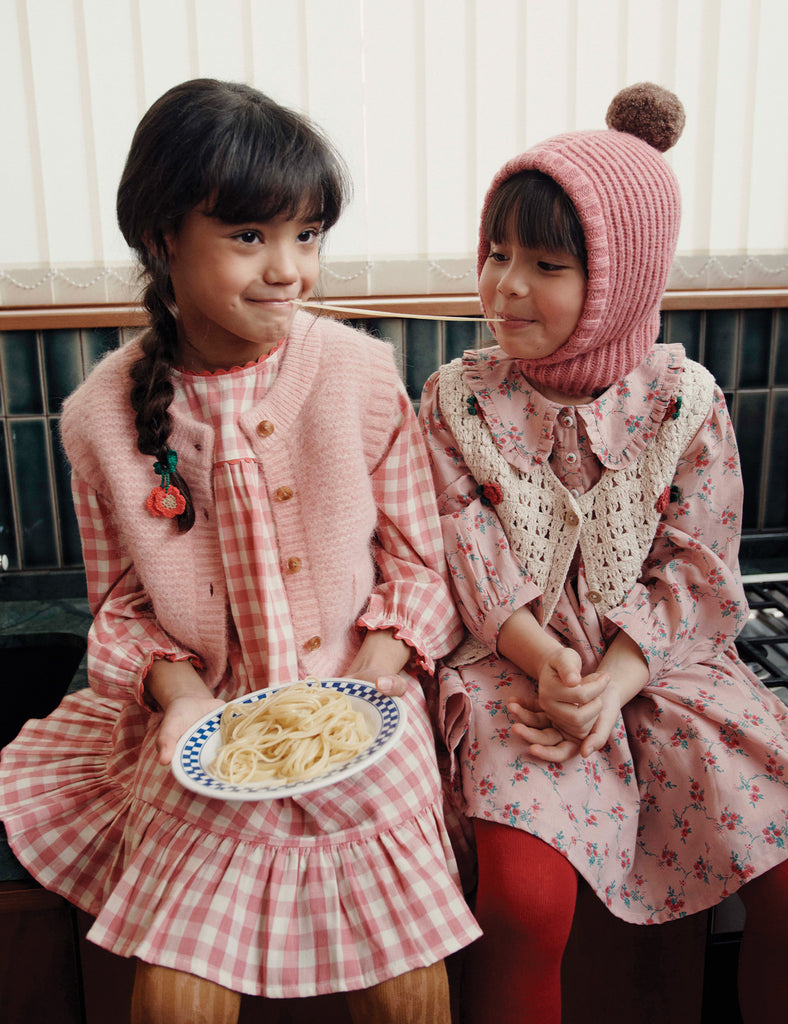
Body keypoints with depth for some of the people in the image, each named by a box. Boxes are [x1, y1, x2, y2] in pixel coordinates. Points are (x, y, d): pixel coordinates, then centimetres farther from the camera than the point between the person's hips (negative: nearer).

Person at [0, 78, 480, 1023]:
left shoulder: (361, 375, -7)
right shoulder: (102, 414, -5)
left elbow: (417, 562, 0)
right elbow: (122, 602, 6)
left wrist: (367, 681, -13)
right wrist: (181, 694, -11)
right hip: (203, 715, 1)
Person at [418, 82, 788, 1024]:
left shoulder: (683, 401, 0)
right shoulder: (457, 397, 1)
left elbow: (696, 575, -1)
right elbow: (468, 557, -3)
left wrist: (612, 682, -15)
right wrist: (546, 663, -17)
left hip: (656, 664, 2)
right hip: (513, 667, -1)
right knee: (526, 897, -23)